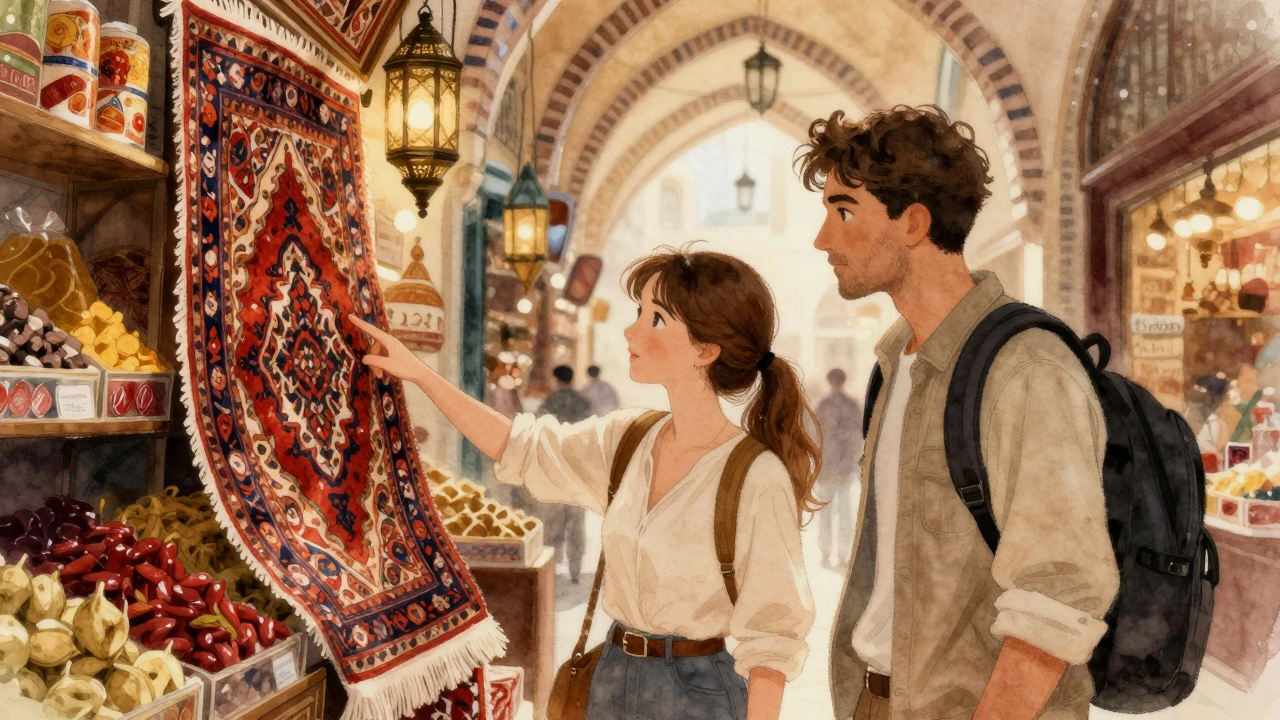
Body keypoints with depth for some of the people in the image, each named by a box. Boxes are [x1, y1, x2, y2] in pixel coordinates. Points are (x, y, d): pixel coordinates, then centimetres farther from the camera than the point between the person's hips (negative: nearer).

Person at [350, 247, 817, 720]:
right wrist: (418, 373, 9)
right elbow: (520, 448, 11)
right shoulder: (626, 439, -2)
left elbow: (771, 636, -18)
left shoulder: (758, 479, -21)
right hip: (612, 678, 6)